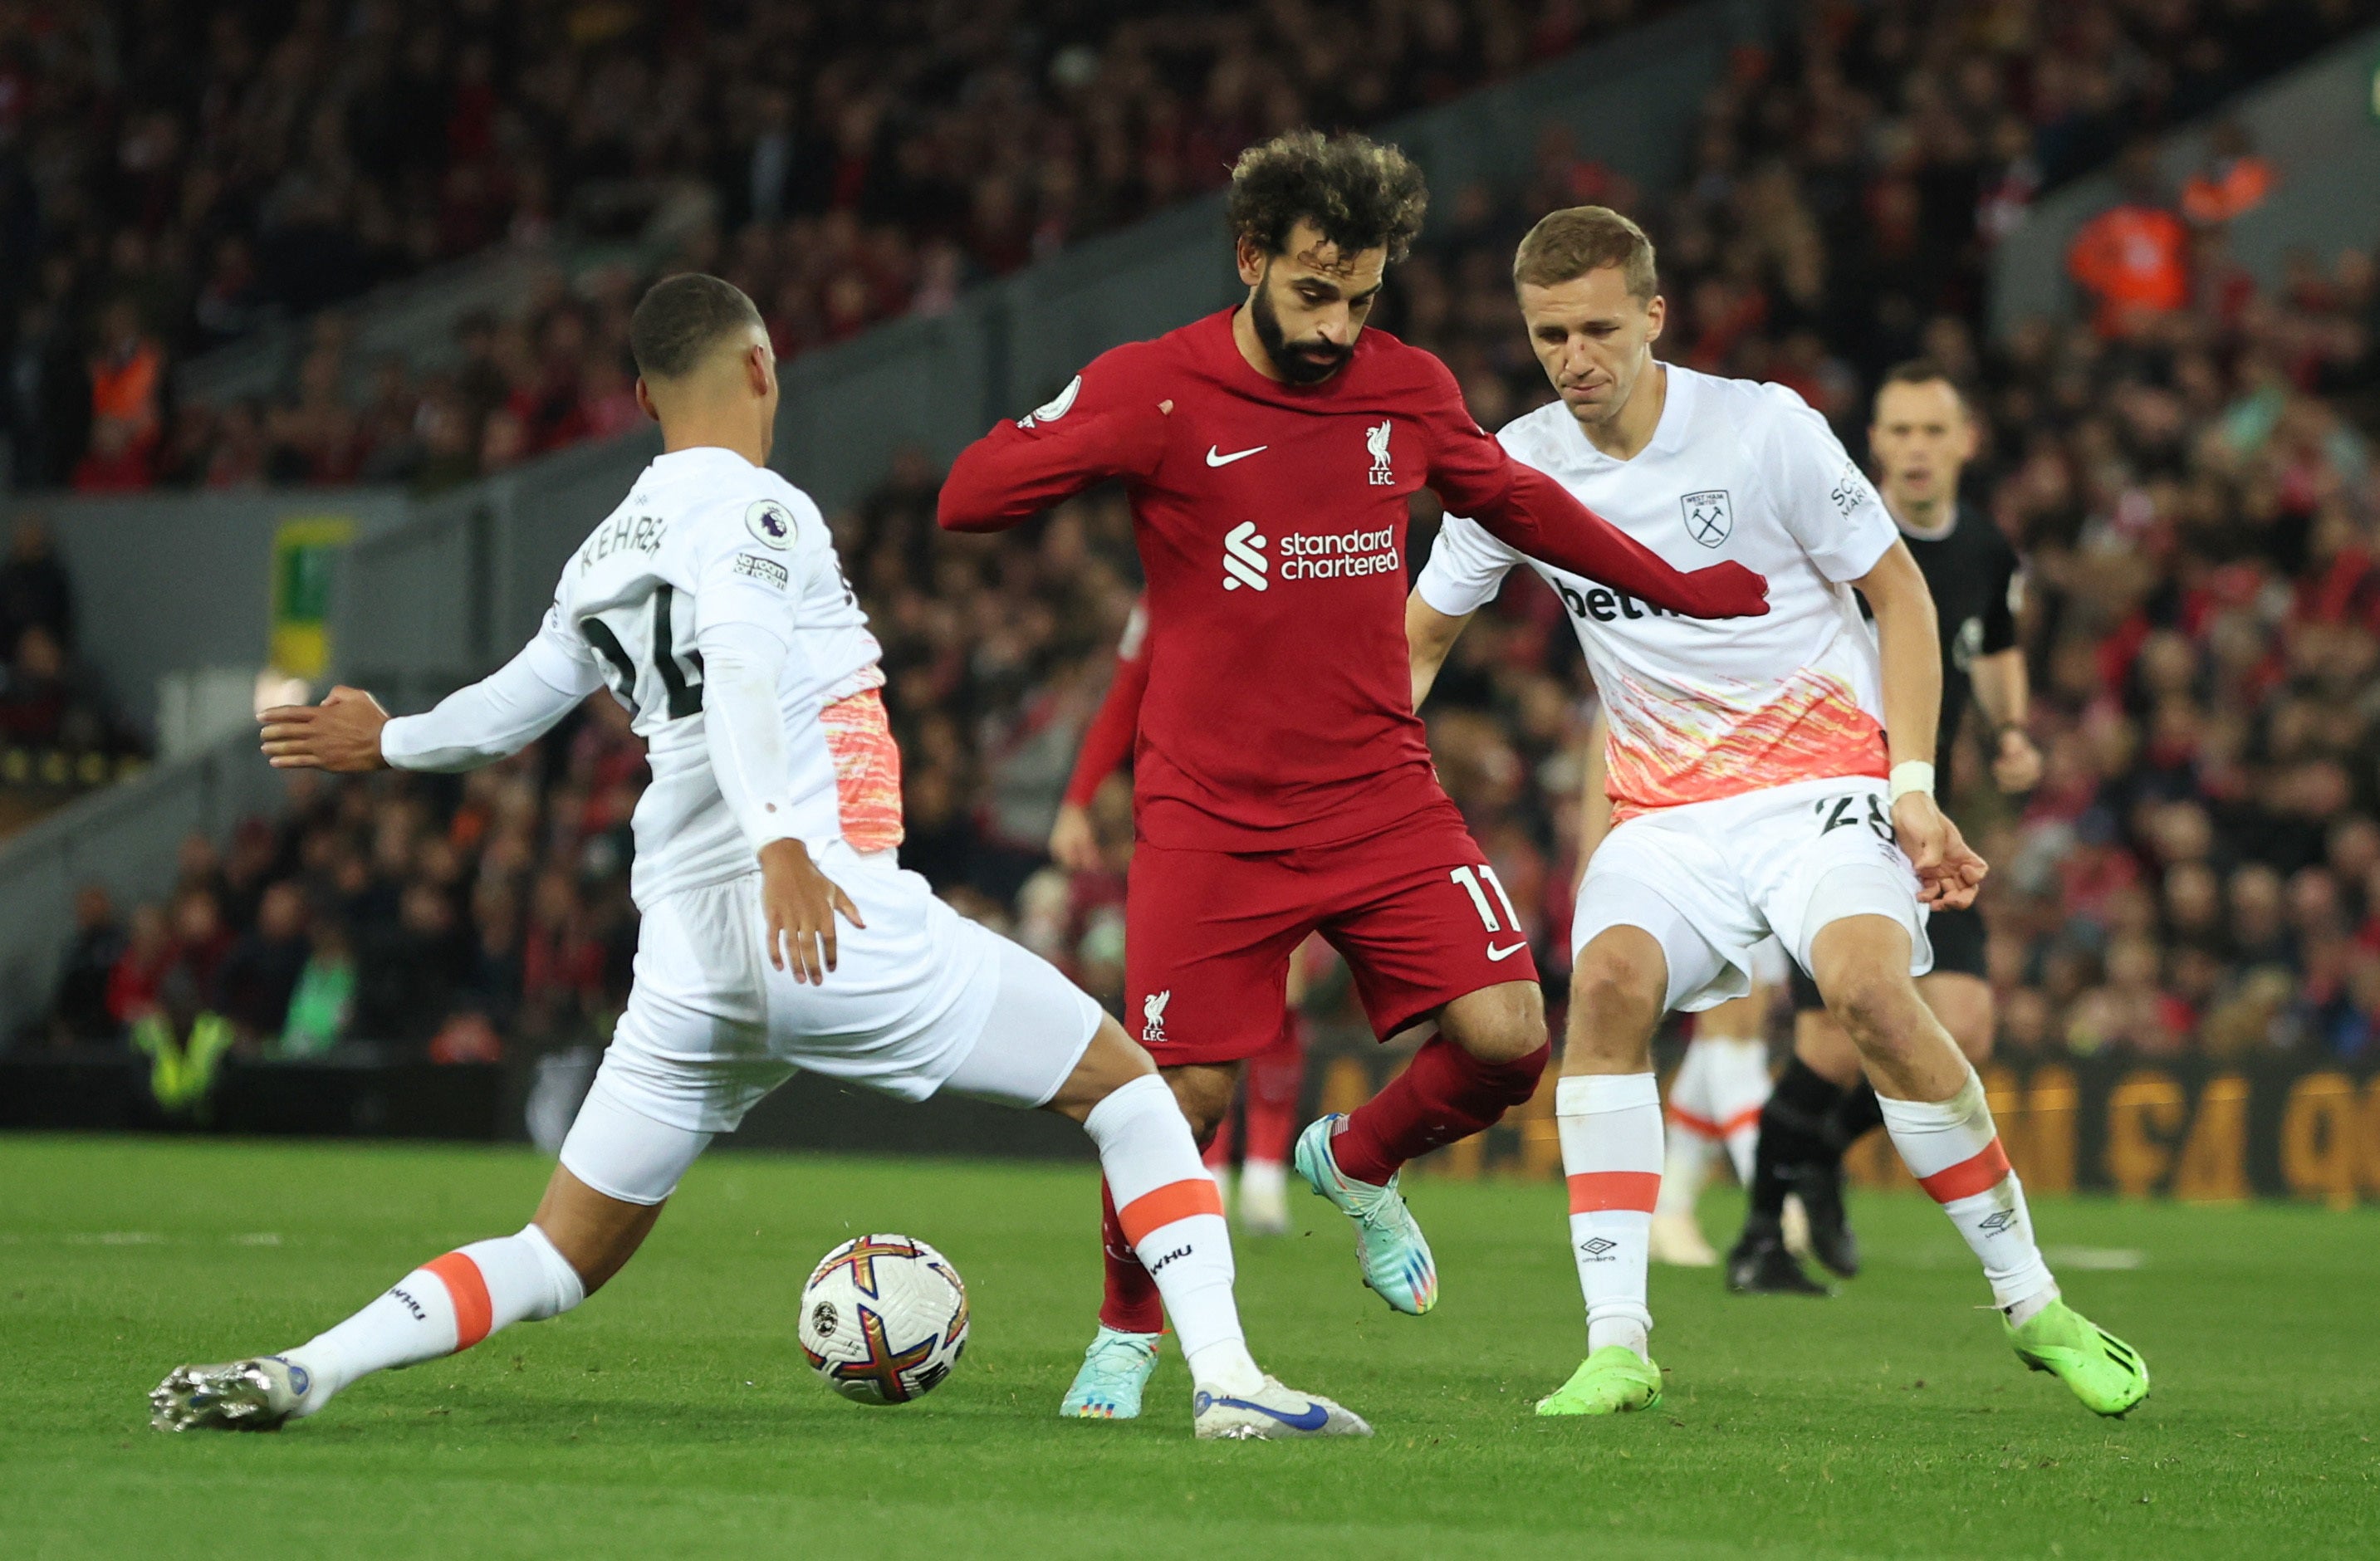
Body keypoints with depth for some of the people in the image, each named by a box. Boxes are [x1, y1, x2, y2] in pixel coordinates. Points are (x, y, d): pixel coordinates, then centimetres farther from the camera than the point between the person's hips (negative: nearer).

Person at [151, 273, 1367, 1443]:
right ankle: (1225, 1380, -4)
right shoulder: (753, 510, -4)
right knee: (1126, 1083, 6)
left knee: (556, 1263, 12)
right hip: (840, 927, -7)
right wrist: (783, 846, -35)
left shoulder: (602, 554, 18)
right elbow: (737, 662, -22)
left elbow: (509, 708, 28)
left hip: (688, 974, 7)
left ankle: (296, 1372, -6)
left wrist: (386, 743, 49)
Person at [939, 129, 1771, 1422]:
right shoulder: (1152, 387, -7)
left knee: (1508, 1038, -12)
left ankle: (1358, 1160, 21)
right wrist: (1115, 443, -28)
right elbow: (965, 499, -11)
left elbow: (1517, 500, 23)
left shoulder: (1408, 390, 5)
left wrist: (1678, 588, 24)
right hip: (1211, 817, -3)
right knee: (1184, 1091, -9)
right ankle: (1124, 1335, 18)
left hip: (1383, 803, 3)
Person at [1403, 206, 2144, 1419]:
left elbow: (1899, 593, -2)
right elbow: (1419, 633, 15)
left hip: (1824, 777, -3)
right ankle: (1616, 1343, -23)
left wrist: (1914, 787, -10)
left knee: (1867, 987, -29)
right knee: (1608, 981, -26)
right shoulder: (1516, 469, 1)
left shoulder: (1765, 429, -10)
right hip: (1666, 807, 4)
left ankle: (2032, 1302, -13)